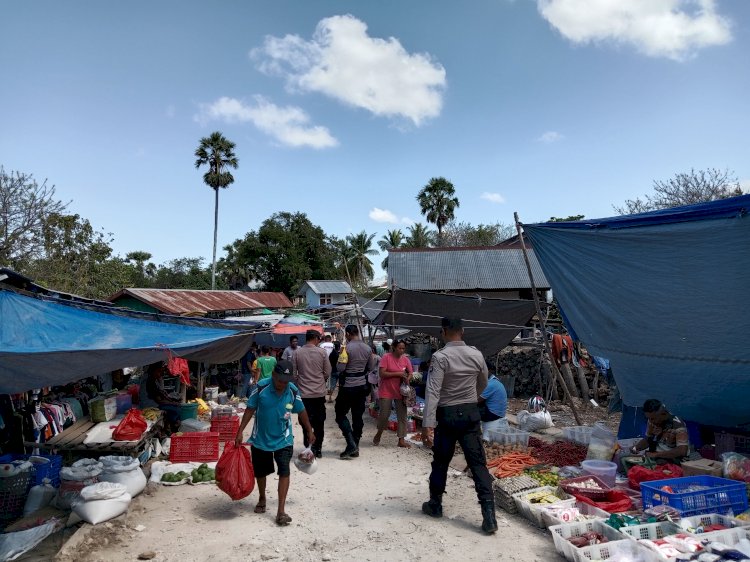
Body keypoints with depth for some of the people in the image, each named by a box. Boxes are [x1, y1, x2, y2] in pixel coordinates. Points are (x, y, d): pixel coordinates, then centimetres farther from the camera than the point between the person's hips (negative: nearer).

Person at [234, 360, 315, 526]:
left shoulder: (293, 391, -14)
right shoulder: (261, 387, -19)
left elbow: (301, 411, 1)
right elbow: (250, 409, -9)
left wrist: (309, 431, 10)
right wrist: (240, 431, -11)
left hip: (283, 439, 0)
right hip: (261, 438, 1)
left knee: (284, 472, -9)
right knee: (260, 472, 16)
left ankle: (281, 511, -3)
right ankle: (262, 499, 42)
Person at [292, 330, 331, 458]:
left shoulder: (297, 353, -4)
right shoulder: (321, 352, -6)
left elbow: (293, 374, -1)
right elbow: (327, 373, -2)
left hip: (304, 393, 0)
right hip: (319, 392, 0)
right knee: (319, 422, 13)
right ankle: (317, 449, 19)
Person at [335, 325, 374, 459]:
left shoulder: (347, 348, -16)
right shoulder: (367, 348, 3)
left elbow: (340, 368, -16)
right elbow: (370, 367, 12)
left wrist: (340, 358, 2)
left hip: (348, 386, -6)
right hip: (362, 385, 6)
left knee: (340, 414, 6)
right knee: (358, 416, 10)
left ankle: (351, 444, -7)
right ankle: (355, 448, 14)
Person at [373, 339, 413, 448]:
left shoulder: (405, 359, 1)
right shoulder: (386, 357, -12)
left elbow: (410, 373, 8)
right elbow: (382, 374, -17)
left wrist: (407, 379, -15)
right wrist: (397, 374, -22)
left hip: (400, 391, 4)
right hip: (386, 391, -4)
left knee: (402, 415, 4)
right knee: (384, 414, 0)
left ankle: (401, 440, 12)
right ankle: (379, 433, 28)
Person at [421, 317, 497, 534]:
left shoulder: (440, 356, -15)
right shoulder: (477, 355, 1)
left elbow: (433, 392, -21)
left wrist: (427, 424, -21)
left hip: (447, 415, -3)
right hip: (471, 413, 3)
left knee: (440, 462, 13)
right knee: (478, 462, 4)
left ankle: (435, 505, 30)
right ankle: (489, 515, -2)